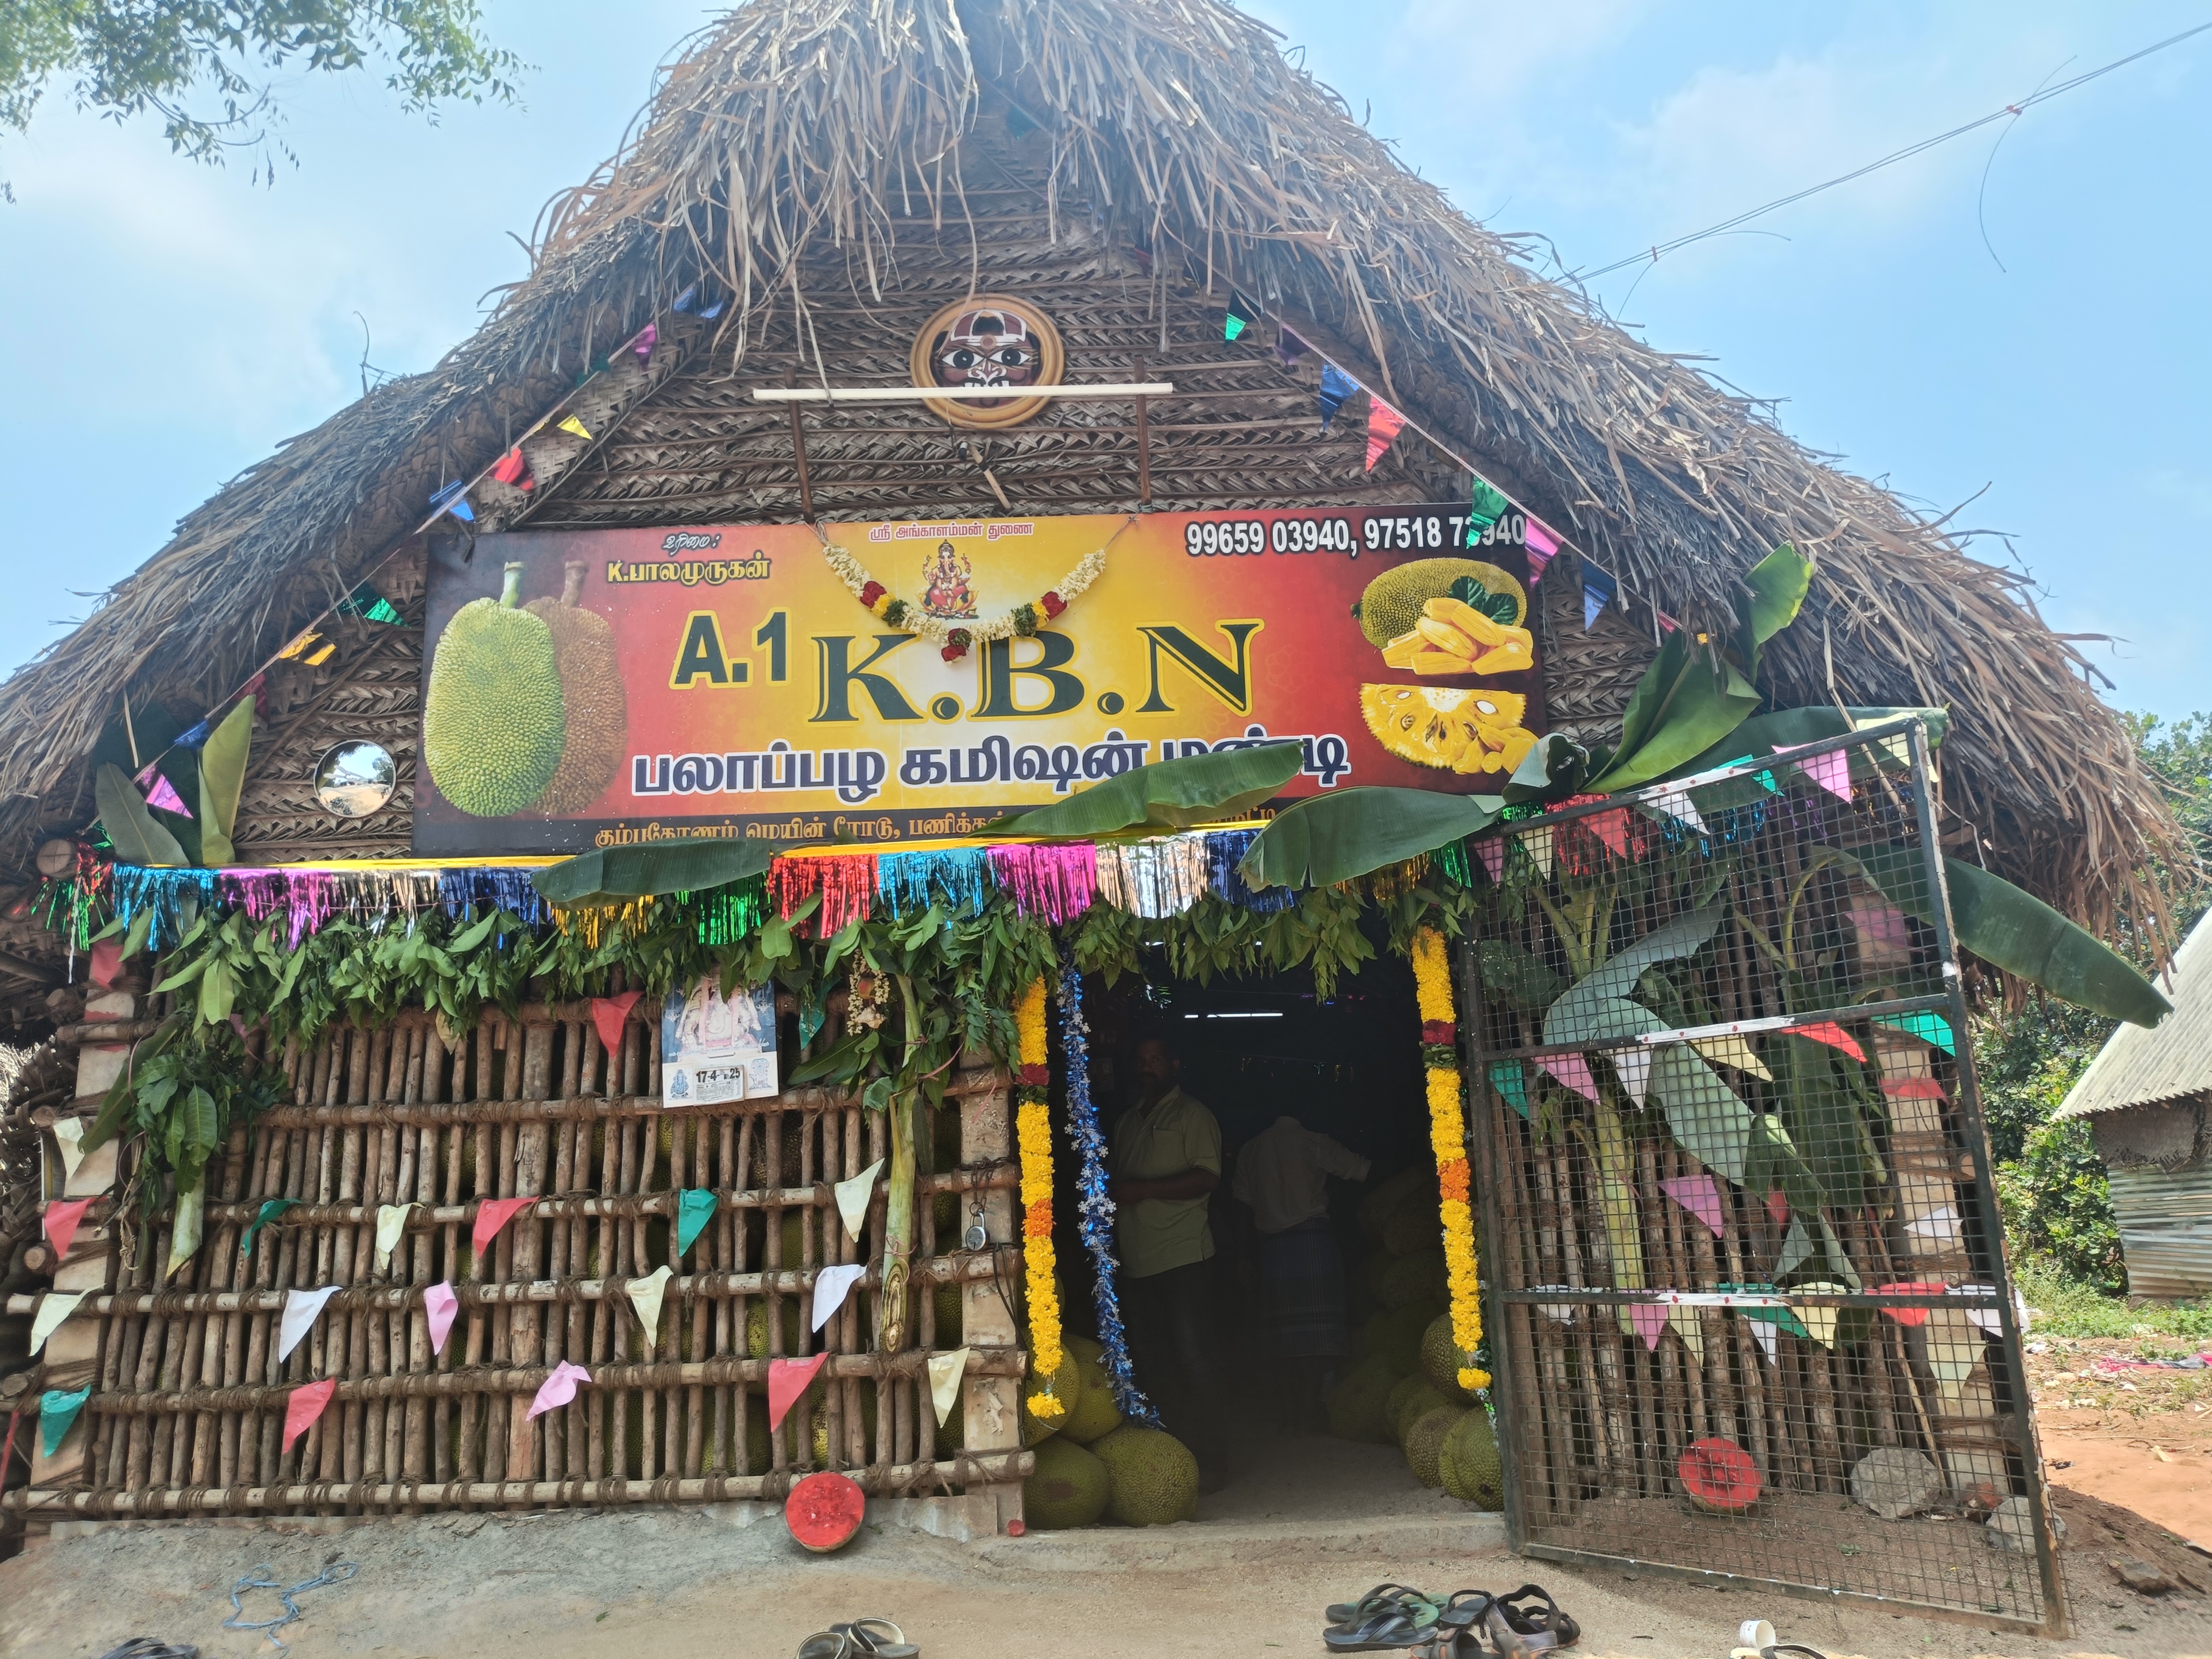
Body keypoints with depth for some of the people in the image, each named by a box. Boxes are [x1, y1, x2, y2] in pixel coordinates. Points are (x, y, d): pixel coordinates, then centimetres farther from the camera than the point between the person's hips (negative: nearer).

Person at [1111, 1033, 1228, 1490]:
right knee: (1148, 1361, 9)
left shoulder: (1192, 1115, 0)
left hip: (1182, 1258, -7)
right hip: (1136, 1260, 7)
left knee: (1193, 1358, -7)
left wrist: (1143, 1189, -17)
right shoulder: (1127, 1122, 22)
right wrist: (1111, 1195, 8)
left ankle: (1208, 1461, 1)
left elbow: (1208, 1176, -12)